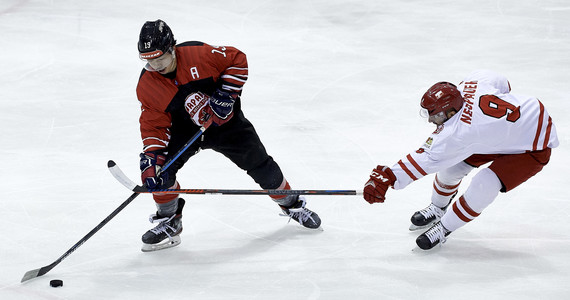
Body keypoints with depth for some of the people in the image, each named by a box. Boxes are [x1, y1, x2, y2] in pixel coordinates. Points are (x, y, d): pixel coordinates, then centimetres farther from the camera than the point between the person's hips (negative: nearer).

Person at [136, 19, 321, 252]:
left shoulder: (198, 54, -27)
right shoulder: (147, 86, -19)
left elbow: (237, 59, -14)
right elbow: (153, 126, -15)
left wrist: (226, 93, -22)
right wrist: (151, 159, -28)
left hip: (225, 121, -1)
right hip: (183, 130, 1)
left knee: (259, 164, 3)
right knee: (159, 167, -20)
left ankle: (291, 204, 28)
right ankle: (169, 220, 1)